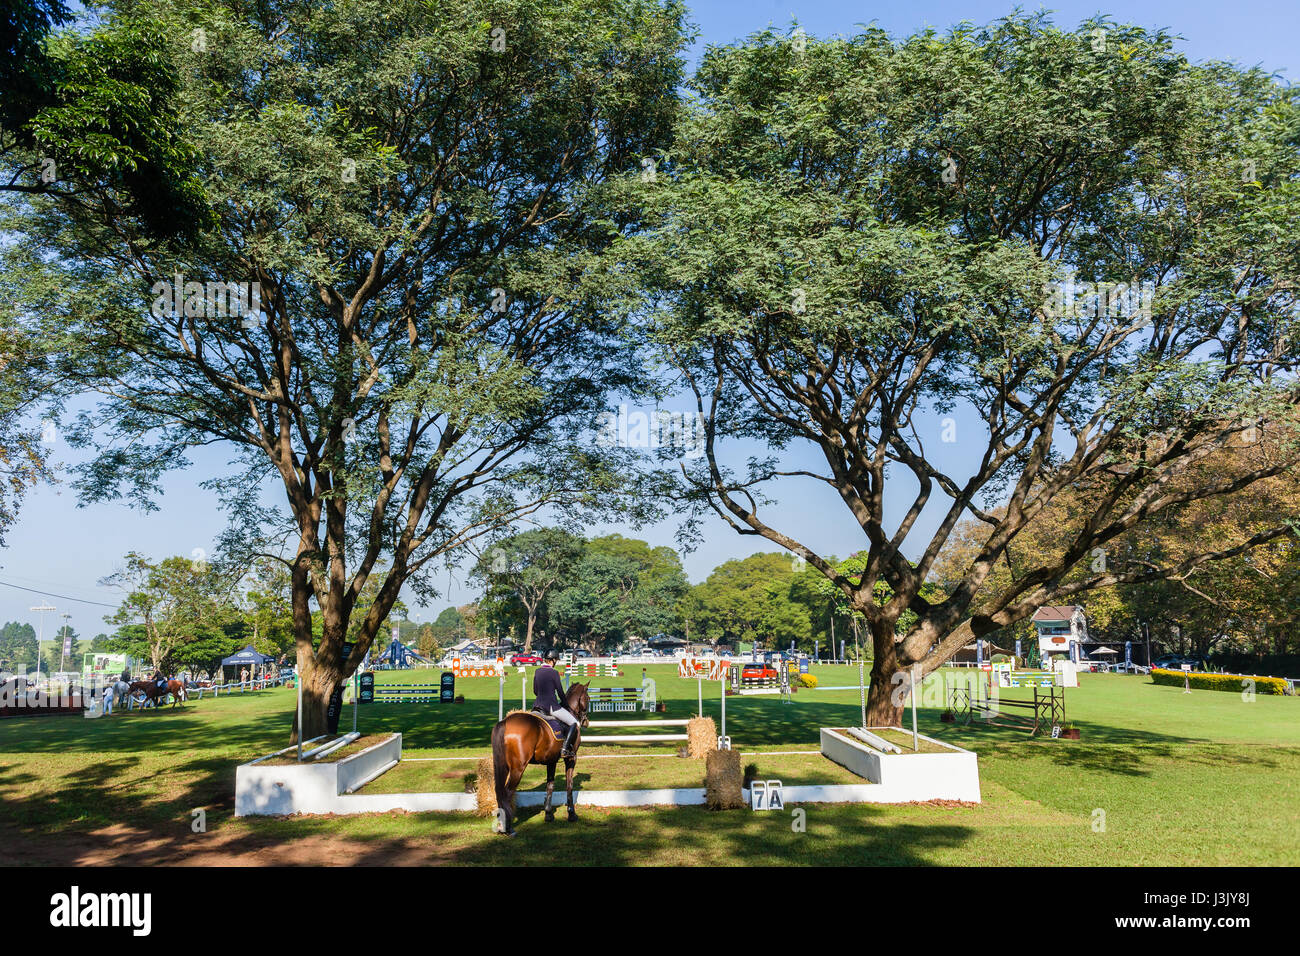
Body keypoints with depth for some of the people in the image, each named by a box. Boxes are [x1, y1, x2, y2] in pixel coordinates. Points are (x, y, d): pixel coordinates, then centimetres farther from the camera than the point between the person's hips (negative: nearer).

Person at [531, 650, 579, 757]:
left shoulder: (537, 671, 9)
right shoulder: (554, 672, -11)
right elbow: (560, 691, -5)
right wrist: (564, 703, 11)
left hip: (538, 705, 7)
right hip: (551, 706, -7)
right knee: (574, 723, 2)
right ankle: (565, 749, -8)